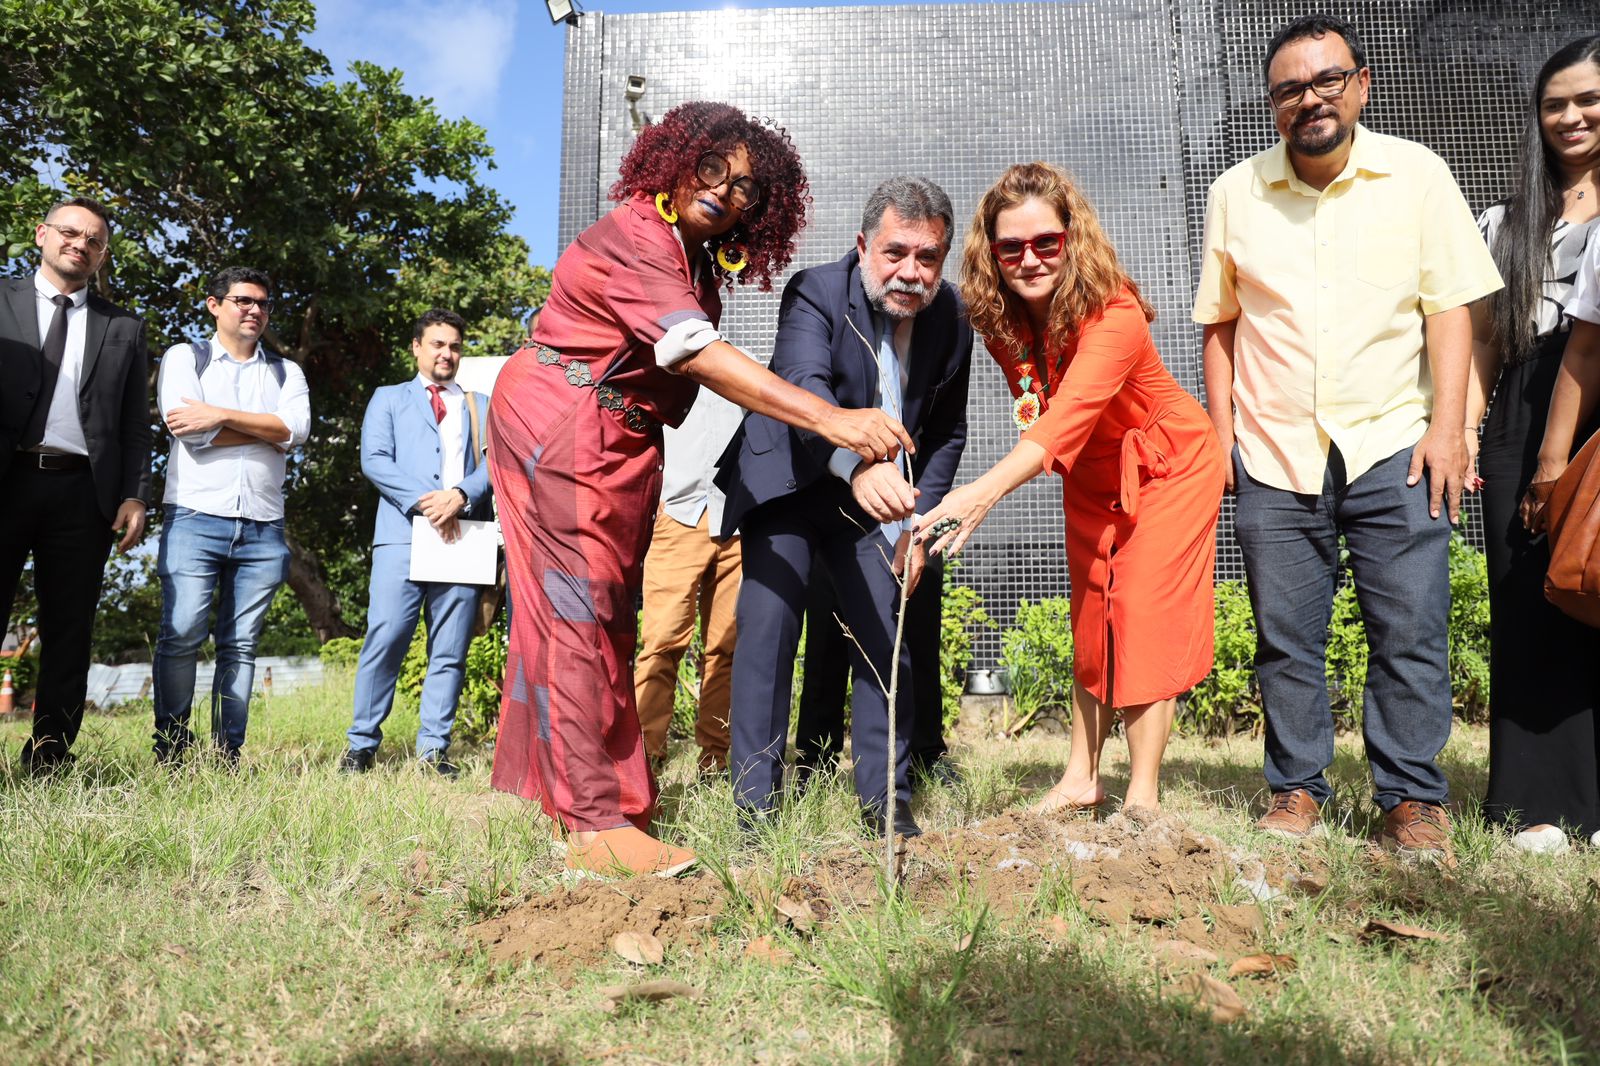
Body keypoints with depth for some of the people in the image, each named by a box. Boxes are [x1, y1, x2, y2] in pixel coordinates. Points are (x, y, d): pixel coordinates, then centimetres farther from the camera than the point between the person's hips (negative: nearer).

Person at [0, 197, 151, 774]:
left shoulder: (124, 327, 16)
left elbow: (135, 423, 11)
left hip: (82, 493, 1)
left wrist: (133, 496, 0)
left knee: (69, 633, 2)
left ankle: (47, 761, 7)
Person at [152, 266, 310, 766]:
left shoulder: (286, 372, 18)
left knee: (240, 645, 2)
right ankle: (171, 750, 2)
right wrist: (267, 433, 0)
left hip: (262, 527, 2)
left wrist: (221, 415, -9)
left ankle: (228, 753, 6)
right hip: (195, 517, -2)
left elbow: (296, 428, -2)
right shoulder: (185, 357, 11)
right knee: (182, 635, -8)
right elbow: (186, 426, -7)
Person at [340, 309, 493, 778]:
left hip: (464, 538, 2)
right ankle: (362, 744, 0)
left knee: (450, 651, 0)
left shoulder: (481, 405, 23)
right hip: (402, 534, -1)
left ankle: (434, 750, 5)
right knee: (385, 639, -10)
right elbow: (374, 460, 4)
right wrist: (423, 501, -10)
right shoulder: (388, 399, 20)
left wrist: (460, 496, -12)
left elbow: (494, 462, 9)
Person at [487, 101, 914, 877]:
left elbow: (693, 357, 8)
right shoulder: (632, 238, -19)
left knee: (600, 611, 9)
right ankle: (595, 822, -9)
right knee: (578, 607, -11)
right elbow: (701, 356, -32)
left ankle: (532, 785, 19)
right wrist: (828, 419, -40)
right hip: (558, 425, -9)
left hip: (618, 444, 9)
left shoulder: (699, 260, 13)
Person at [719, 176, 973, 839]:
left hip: (878, 491, 4)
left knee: (887, 630, -2)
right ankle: (756, 805, -5)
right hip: (787, 480, -4)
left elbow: (947, 432, 4)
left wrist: (918, 522, -5)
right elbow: (804, 387, -40)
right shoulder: (817, 293, -21)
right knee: (769, 623, -14)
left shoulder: (951, 319, -6)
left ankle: (885, 800, 10)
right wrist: (857, 463, -59)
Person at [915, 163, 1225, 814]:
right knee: (1091, 614, 10)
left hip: (1166, 463, -6)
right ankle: (1082, 778, 21)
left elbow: (1068, 417, -51)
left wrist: (984, 491, -63)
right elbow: (1036, 410, -4)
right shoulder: (1000, 319, -16)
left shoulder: (1114, 315, -36)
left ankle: (1143, 796, 0)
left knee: (1144, 610, -10)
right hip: (1090, 474, 6)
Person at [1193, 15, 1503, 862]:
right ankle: (1297, 790, 20)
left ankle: (1413, 800, 14)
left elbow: (1450, 308, 1)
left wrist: (1447, 427, -7)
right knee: (1285, 635, 6)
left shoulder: (1418, 176, 3)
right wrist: (1223, 431, 3)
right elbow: (1221, 323, 9)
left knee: (1410, 631, 0)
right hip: (1275, 452, 1)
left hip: (1392, 446, -1)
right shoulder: (1236, 194, 6)